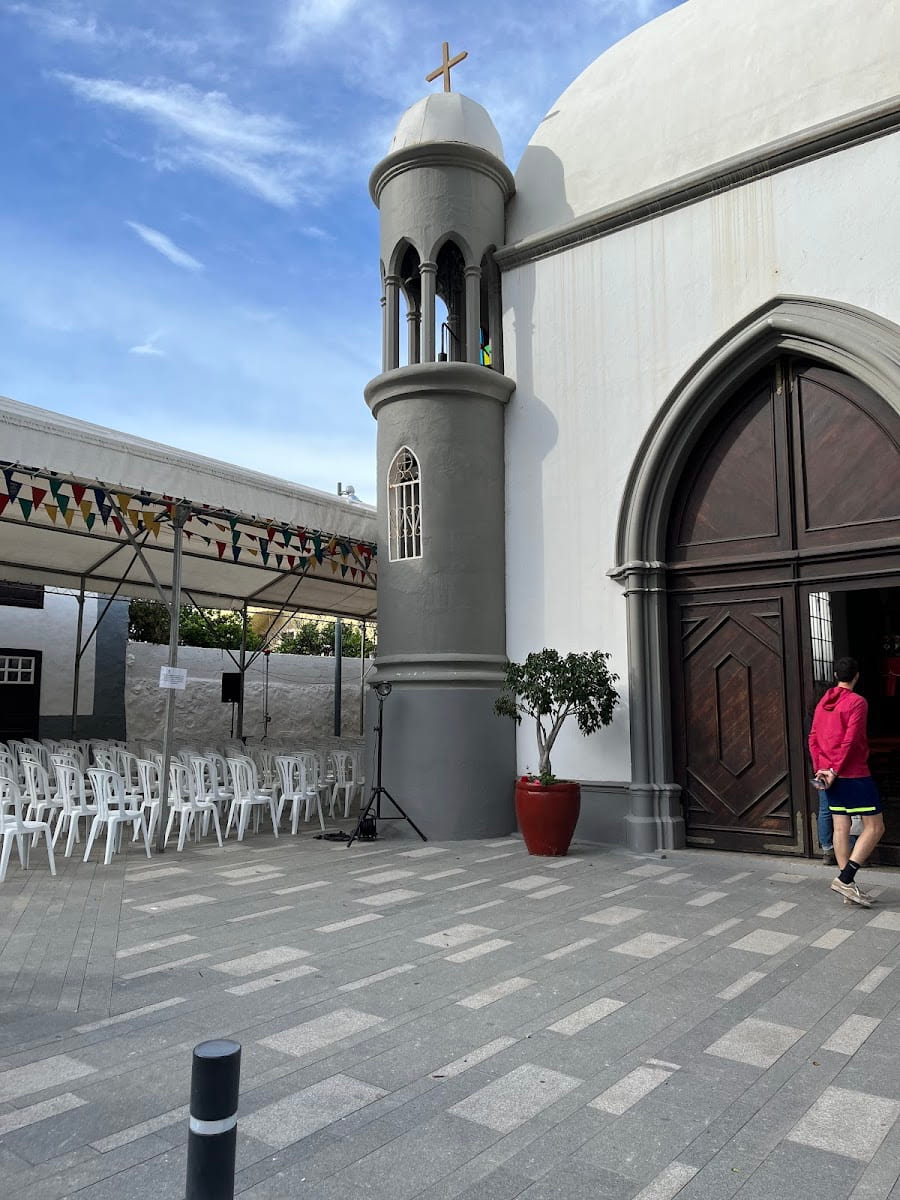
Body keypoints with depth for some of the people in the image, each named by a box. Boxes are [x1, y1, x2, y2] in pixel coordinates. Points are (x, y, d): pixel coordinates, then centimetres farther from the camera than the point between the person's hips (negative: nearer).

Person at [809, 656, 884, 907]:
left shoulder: (823, 703, 11)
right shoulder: (857, 702, -10)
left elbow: (813, 737, 8)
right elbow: (850, 741, -17)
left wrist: (820, 769, 3)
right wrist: (835, 771, -12)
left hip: (831, 775, 7)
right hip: (855, 774, -7)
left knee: (841, 828, 9)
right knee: (875, 827, 0)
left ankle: (848, 886, 12)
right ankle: (845, 879, -8)